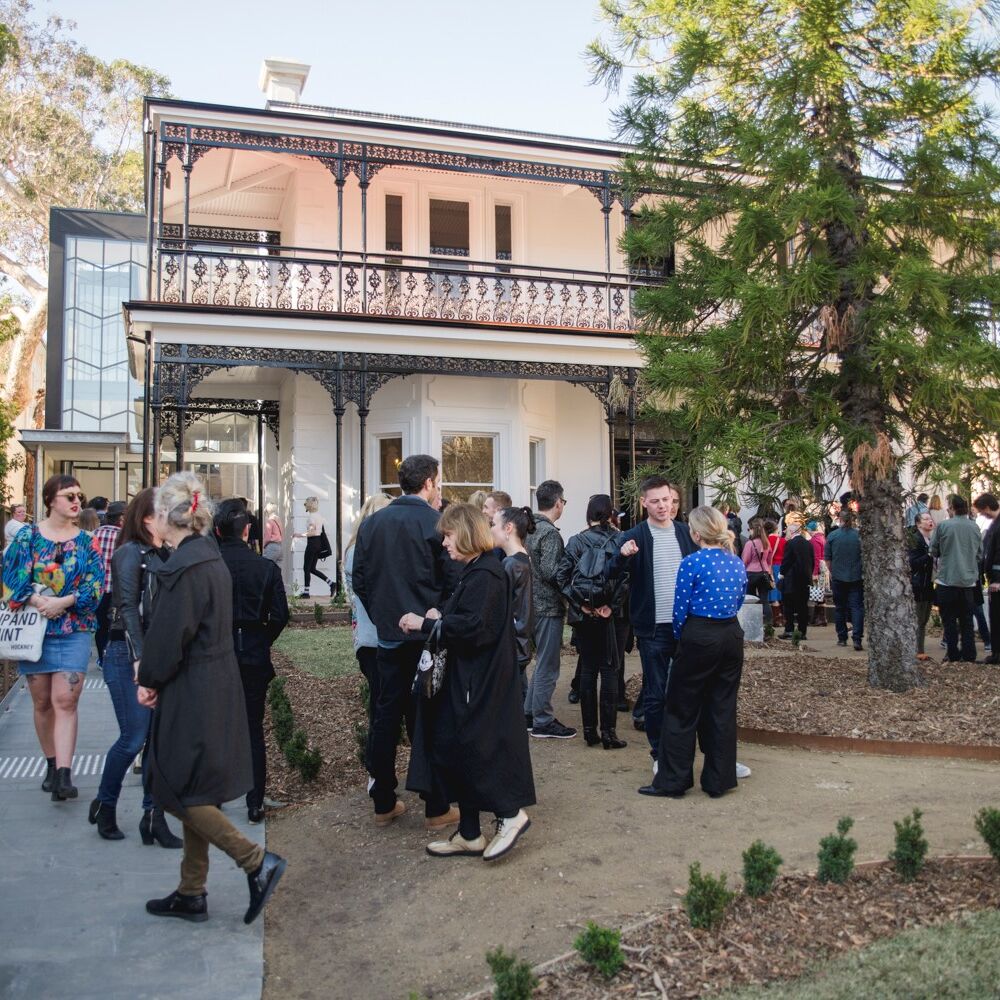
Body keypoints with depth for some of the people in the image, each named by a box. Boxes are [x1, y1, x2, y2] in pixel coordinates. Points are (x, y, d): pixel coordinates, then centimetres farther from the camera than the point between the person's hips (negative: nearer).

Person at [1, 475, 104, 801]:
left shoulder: (86, 541, 4)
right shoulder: (27, 536, 3)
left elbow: (95, 583, -3)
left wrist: (64, 602, -18)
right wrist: (37, 600, -18)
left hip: (74, 630, -1)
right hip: (34, 628, 1)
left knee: (65, 701, -10)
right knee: (42, 702, 10)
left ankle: (63, 775, -13)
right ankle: (52, 765, 25)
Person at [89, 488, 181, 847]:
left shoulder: (163, 555, 11)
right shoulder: (130, 553, -8)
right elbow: (128, 608, -14)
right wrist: (139, 660, -18)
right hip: (127, 655, -6)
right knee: (134, 737, -2)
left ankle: (153, 816, 13)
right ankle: (104, 805, 21)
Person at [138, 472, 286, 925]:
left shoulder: (180, 567, -20)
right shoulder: (211, 558, 9)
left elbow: (167, 636, -20)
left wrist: (149, 679, -1)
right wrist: (154, 672, 7)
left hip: (190, 695, -9)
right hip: (218, 687, 9)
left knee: (179, 794, 2)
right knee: (195, 793, 16)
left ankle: (257, 861, 2)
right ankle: (191, 894, 27)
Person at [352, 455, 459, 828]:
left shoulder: (372, 523, 4)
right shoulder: (437, 524, -12)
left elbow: (359, 580, 7)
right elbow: (453, 581, -13)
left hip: (387, 635, 5)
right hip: (427, 639, -4)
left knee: (386, 716, 12)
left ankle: (383, 803, 21)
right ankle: (436, 809, 12)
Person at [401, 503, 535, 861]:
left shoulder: (484, 574, -17)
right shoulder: (473, 571, 15)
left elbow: (472, 626, -24)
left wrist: (425, 624, -16)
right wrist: (440, 618, 2)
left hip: (480, 681, -10)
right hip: (467, 677, 10)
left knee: (470, 749, -6)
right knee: (453, 749, 12)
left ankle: (510, 814, 11)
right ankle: (469, 834, 21)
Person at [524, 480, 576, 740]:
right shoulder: (551, 533, -18)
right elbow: (550, 572, -24)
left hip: (534, 604, 9)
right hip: (549, 606, -9)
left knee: (542, 663, 21)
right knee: (548, 667, 1)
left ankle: (529, 713, 29)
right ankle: (543, 722, 9)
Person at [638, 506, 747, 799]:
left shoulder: (692, 563, -13)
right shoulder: (738, 563, 5)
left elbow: (680, 608, -8)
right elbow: (738, 602, 13)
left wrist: (680, 636, 10)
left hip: (699, 639, -6)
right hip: (732, 635, 6)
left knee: (682, 711, 5)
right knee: (723, 709, 12)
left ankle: (672, 781, 12)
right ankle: (719, 780, 19)